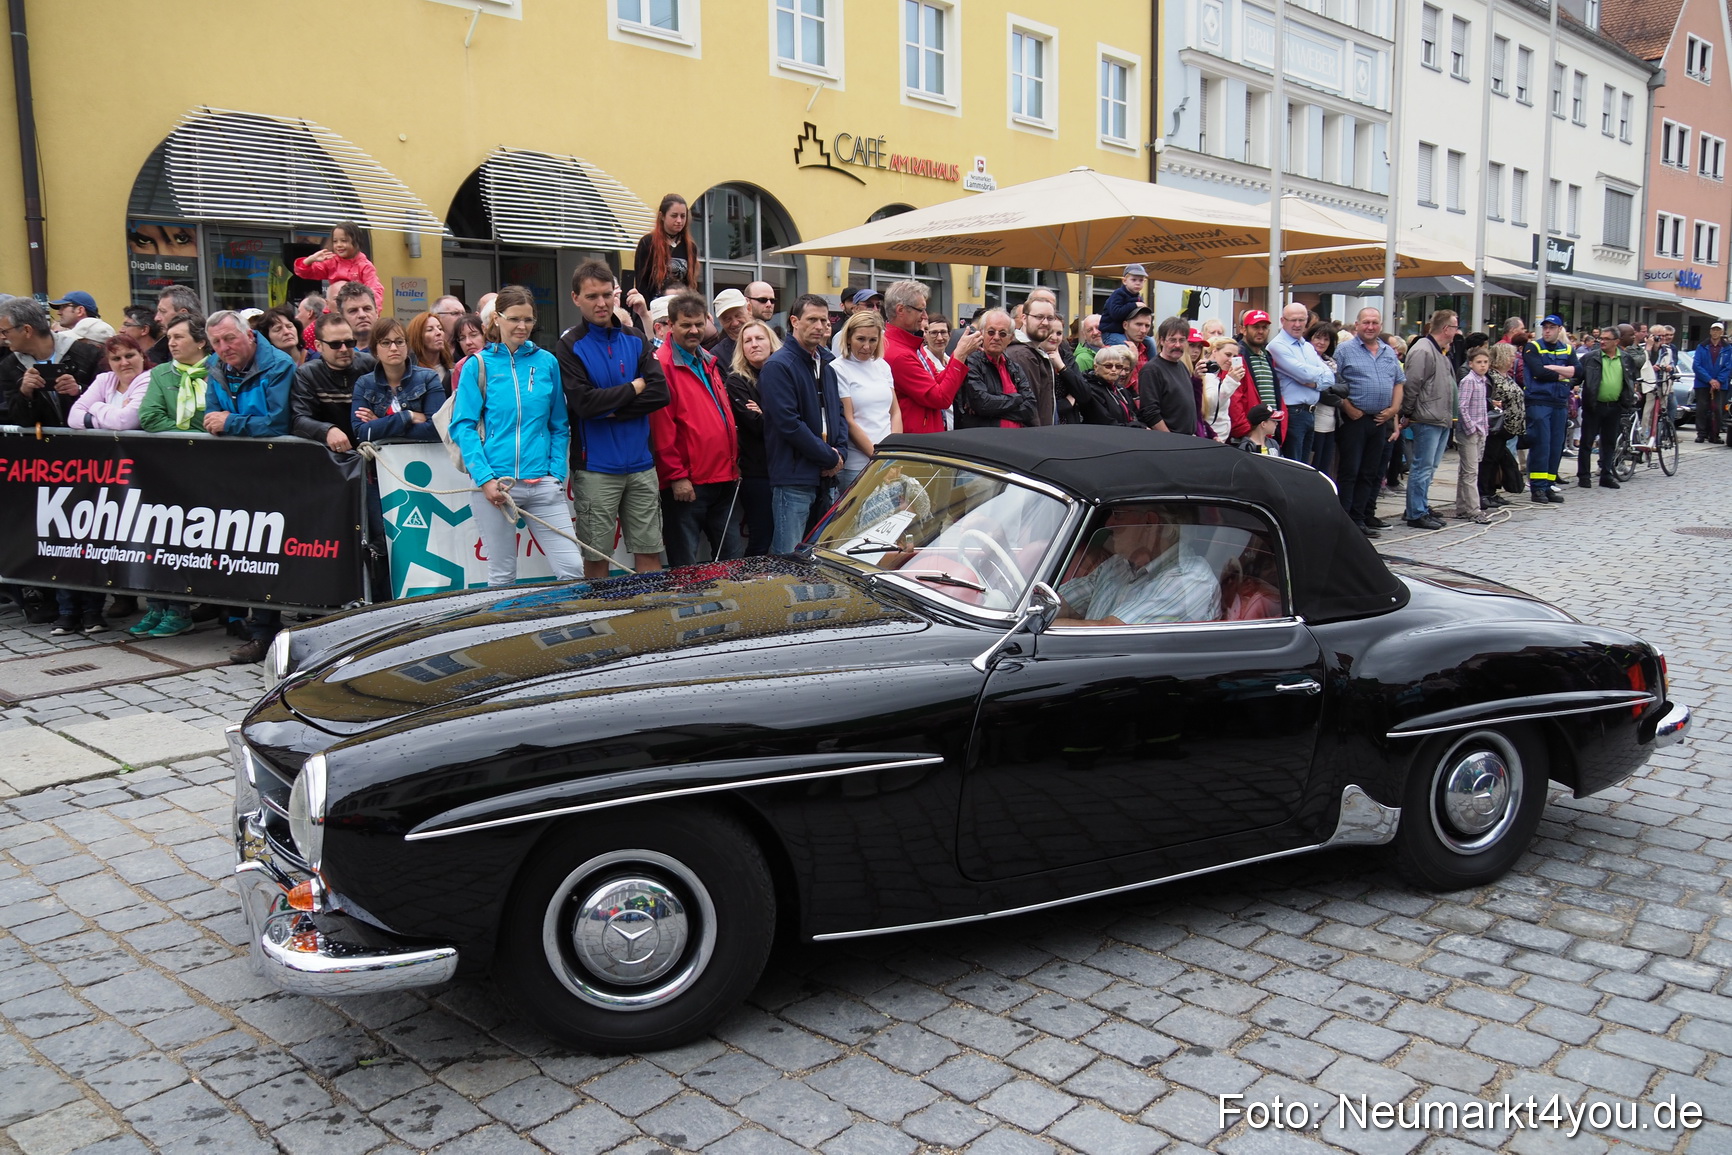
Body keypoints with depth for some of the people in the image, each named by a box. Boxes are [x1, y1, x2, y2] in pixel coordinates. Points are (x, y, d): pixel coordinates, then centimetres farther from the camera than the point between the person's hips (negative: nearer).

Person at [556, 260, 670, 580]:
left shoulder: (636, 340, 9)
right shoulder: (569, 347, -3)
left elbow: (660, 394, -3)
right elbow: (582, 403, -16)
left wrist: (609, 408, -12)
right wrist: (632, 390, -5)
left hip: (641, 462, 3)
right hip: (596, 468, -3)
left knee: (649, 551, 7)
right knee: (596, 555, 4)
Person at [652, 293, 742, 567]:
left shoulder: (708, 362, 16)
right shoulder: (662, 364, -10)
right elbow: (661, 426, -15)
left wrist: (733, 461, 17)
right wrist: (676, 475, -17)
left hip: (723, 478, 8)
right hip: (686, 484, -8)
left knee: (733, 560, 14)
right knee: (687, 569, 1)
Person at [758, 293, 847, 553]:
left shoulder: (826, 364, 16)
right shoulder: (777, 366, -10)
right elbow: (789, 423, -17)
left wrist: (839, 452, -1)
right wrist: (830, 457, -12)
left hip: (826, 476, 8)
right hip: (794, 478, -8)